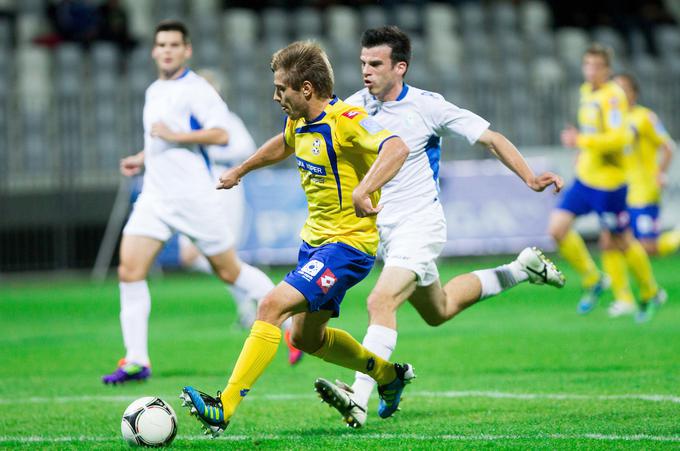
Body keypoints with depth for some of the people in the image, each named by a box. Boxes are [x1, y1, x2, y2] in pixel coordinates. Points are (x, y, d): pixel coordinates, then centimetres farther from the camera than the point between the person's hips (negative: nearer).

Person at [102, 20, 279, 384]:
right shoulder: (153, 92, 16)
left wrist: (173, 136, -22)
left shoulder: (195, 90, -9)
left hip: (195, 197, -7)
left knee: (229, 271, 3)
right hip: (155, 197, 7)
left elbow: (221, 134, -21)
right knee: (129, 270, -9)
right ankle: (136, 361, -7)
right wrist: (141, 159, 18)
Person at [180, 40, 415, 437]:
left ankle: (225, 408, -27)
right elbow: (284, 144, 32)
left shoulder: (346, 121, -20)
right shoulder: (301, 122, 7)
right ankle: (390, 375, 41)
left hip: (348, 243, -10)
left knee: (273, 305, -23)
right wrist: (240, 171, 41)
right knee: (306, 337, 20)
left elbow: (397, 148, -37)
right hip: (315, 238, 10)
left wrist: (362, 191, -50)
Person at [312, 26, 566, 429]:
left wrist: (530, 179, -18)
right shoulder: (356, 106, 1)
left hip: (419, 225, -7)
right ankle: (522, 269, 43)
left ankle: (359, 400, -34)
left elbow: (491, 138, -7)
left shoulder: (427, 106, -12)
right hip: (382, 228, 7)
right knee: (439, 311, 22)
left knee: (381, 302, -27)